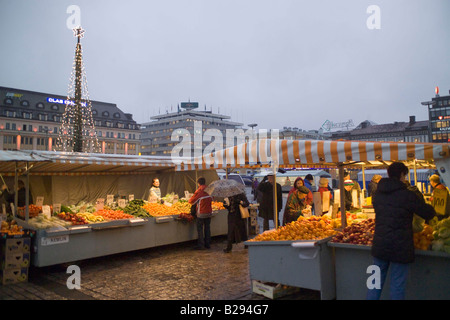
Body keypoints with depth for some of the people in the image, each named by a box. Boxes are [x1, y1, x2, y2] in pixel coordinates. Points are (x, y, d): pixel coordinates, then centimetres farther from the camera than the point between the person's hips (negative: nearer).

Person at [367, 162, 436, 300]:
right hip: (400, 248, -5)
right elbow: (429, 213, -4)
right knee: (397, 286, 6)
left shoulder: (378, 193, 4)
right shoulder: (407, 195, -13)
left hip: (379, 246, 5)